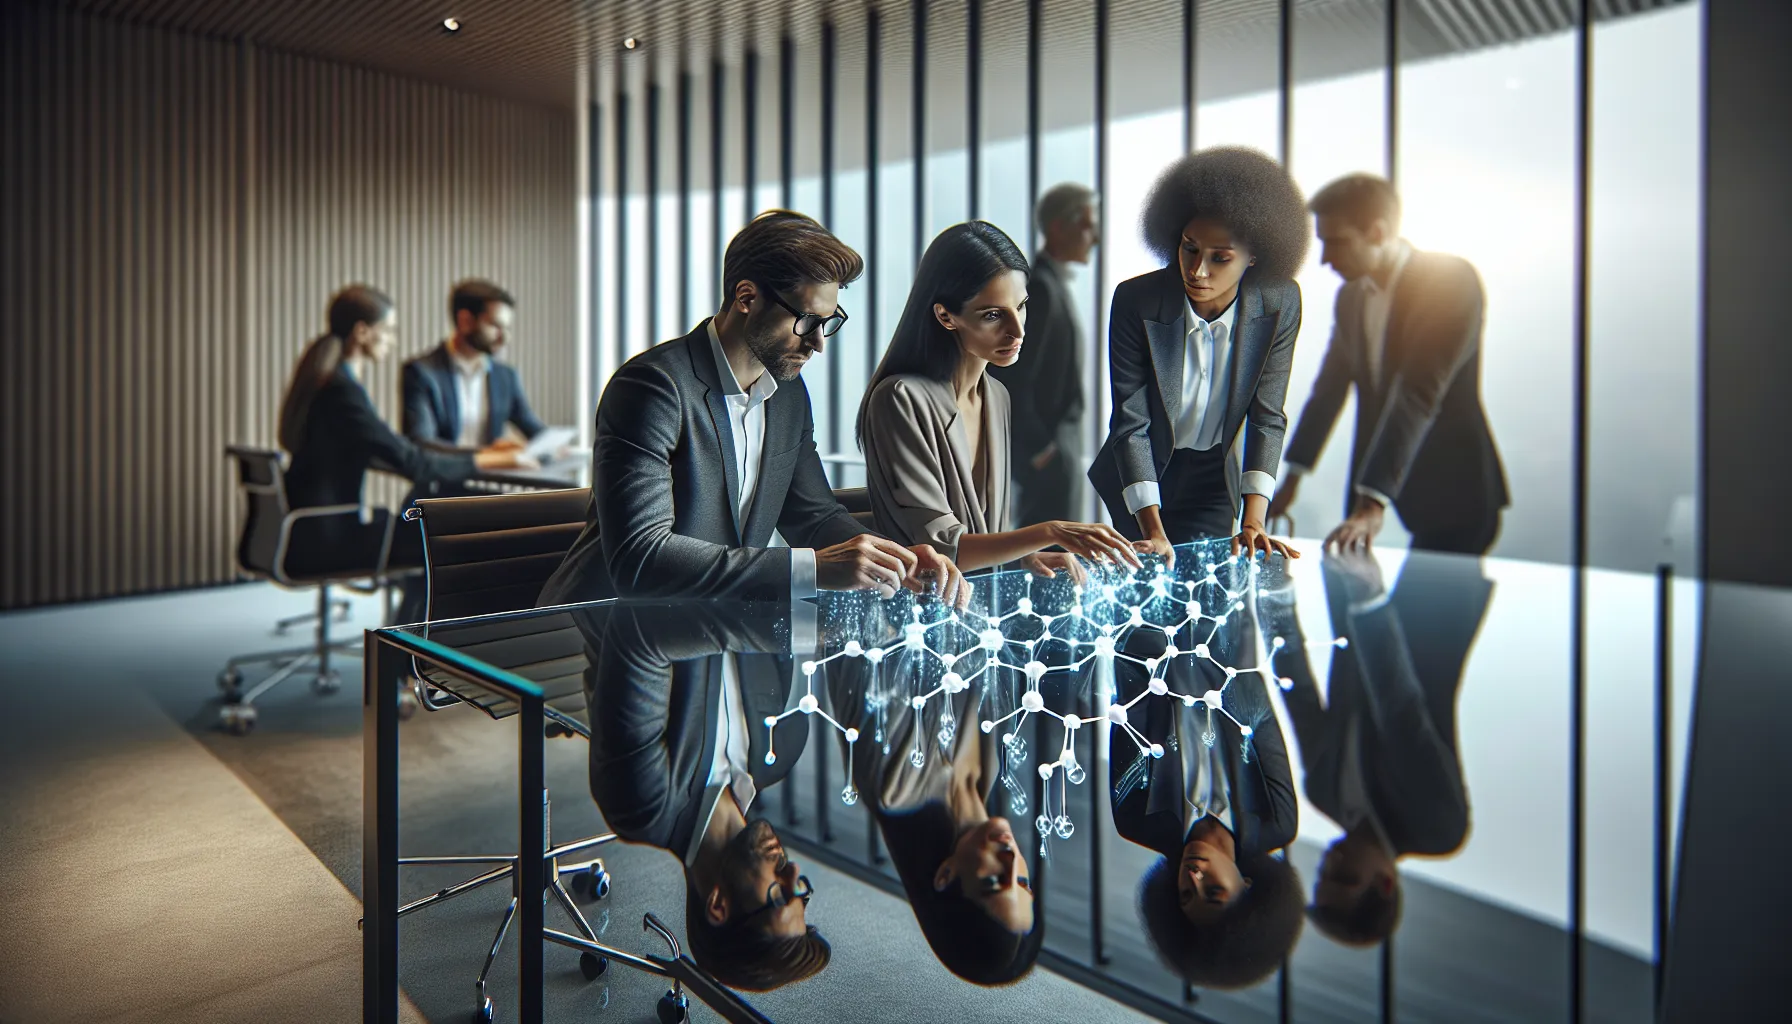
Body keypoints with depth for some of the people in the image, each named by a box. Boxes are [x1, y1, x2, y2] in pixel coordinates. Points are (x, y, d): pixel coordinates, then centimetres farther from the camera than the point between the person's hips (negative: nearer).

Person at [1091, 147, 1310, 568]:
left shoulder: (1280, 304, -16)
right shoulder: (1135, 301, -23)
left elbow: (1267, 418, -12)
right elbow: (1131, 423, -22)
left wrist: (1252, 522, -23)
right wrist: (1153, 531, -28)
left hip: (1214, 483, 2)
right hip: (1136, 483, -1)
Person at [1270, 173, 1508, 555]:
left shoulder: (1453, 280, -15)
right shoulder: (1350, 296, 8)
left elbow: (1418, 397, -26)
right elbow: (1328, 391, 14)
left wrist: (1373, 503, -34)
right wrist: (1292, 479, 14)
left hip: (1454, 496, -6)